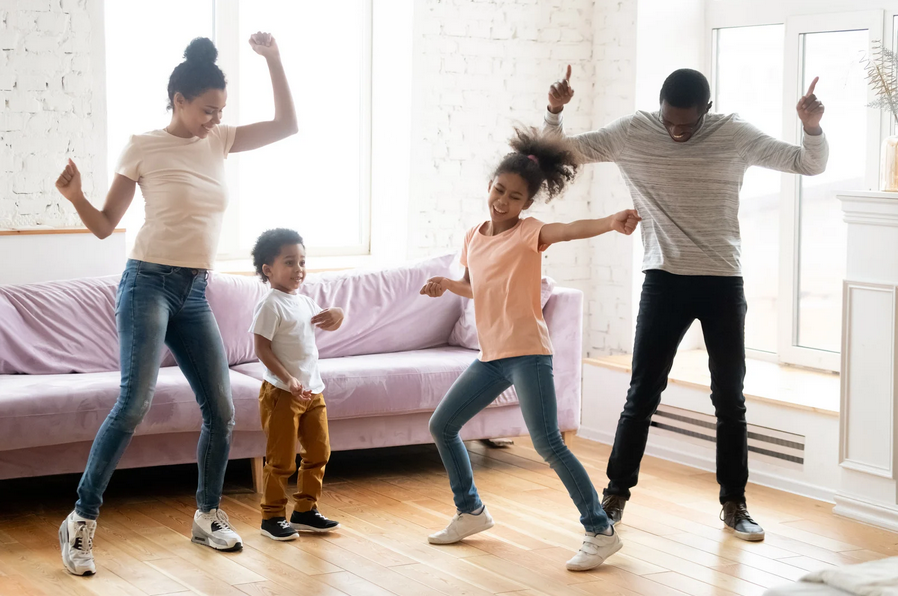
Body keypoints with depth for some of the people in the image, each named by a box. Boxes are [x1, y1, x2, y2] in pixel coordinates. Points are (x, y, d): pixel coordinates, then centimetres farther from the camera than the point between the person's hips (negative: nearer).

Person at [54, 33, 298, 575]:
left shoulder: (220, 141, 11)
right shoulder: (143, 148, -3)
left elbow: (288, 124, 10)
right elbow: (105, 225, 0)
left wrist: (273, 58, 2)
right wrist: (75, 196, -20)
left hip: (195, 293, 6)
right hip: (149, 283, -6)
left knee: (221, 409, 3)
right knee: (135, 402, -19)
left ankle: (208, 516, 21)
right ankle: (82, 520, -10)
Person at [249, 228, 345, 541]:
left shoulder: (305, 302, 12)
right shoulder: (271, 305, -12)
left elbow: (329, 324, 29)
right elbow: (262, 347, -17)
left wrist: (337, 315, 3)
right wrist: (288, 379, -25)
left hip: (312, 390, 8)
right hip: (282, 393, -8)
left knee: (318, 452, 11)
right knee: (281, 459, -2)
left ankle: (305, 510, 23)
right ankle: (273, 516, 9)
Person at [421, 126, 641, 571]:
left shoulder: (529, 233, -8)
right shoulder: (474, 237, 11)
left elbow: (571, 230, -28)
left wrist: (612, 222, -47)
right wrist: (448, 285, 6)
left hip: (527, 353, -8)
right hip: (490, 356, 8)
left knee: (547, 444, -15)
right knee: (442, 426, 15)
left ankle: (600, 531, -9)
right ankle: (471, 512, 32)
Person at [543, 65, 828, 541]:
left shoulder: (735, 135, -4)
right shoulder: (633, 133, -4)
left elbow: (809, 164, -2)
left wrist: (812, 127, -22)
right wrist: (554, 110, -20)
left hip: (723, 284, 1)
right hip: (664, 281, 0)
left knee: (729, 398, 6)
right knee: (643, 394, 1)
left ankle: (734, 505, 18)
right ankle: (616, 495, 14)